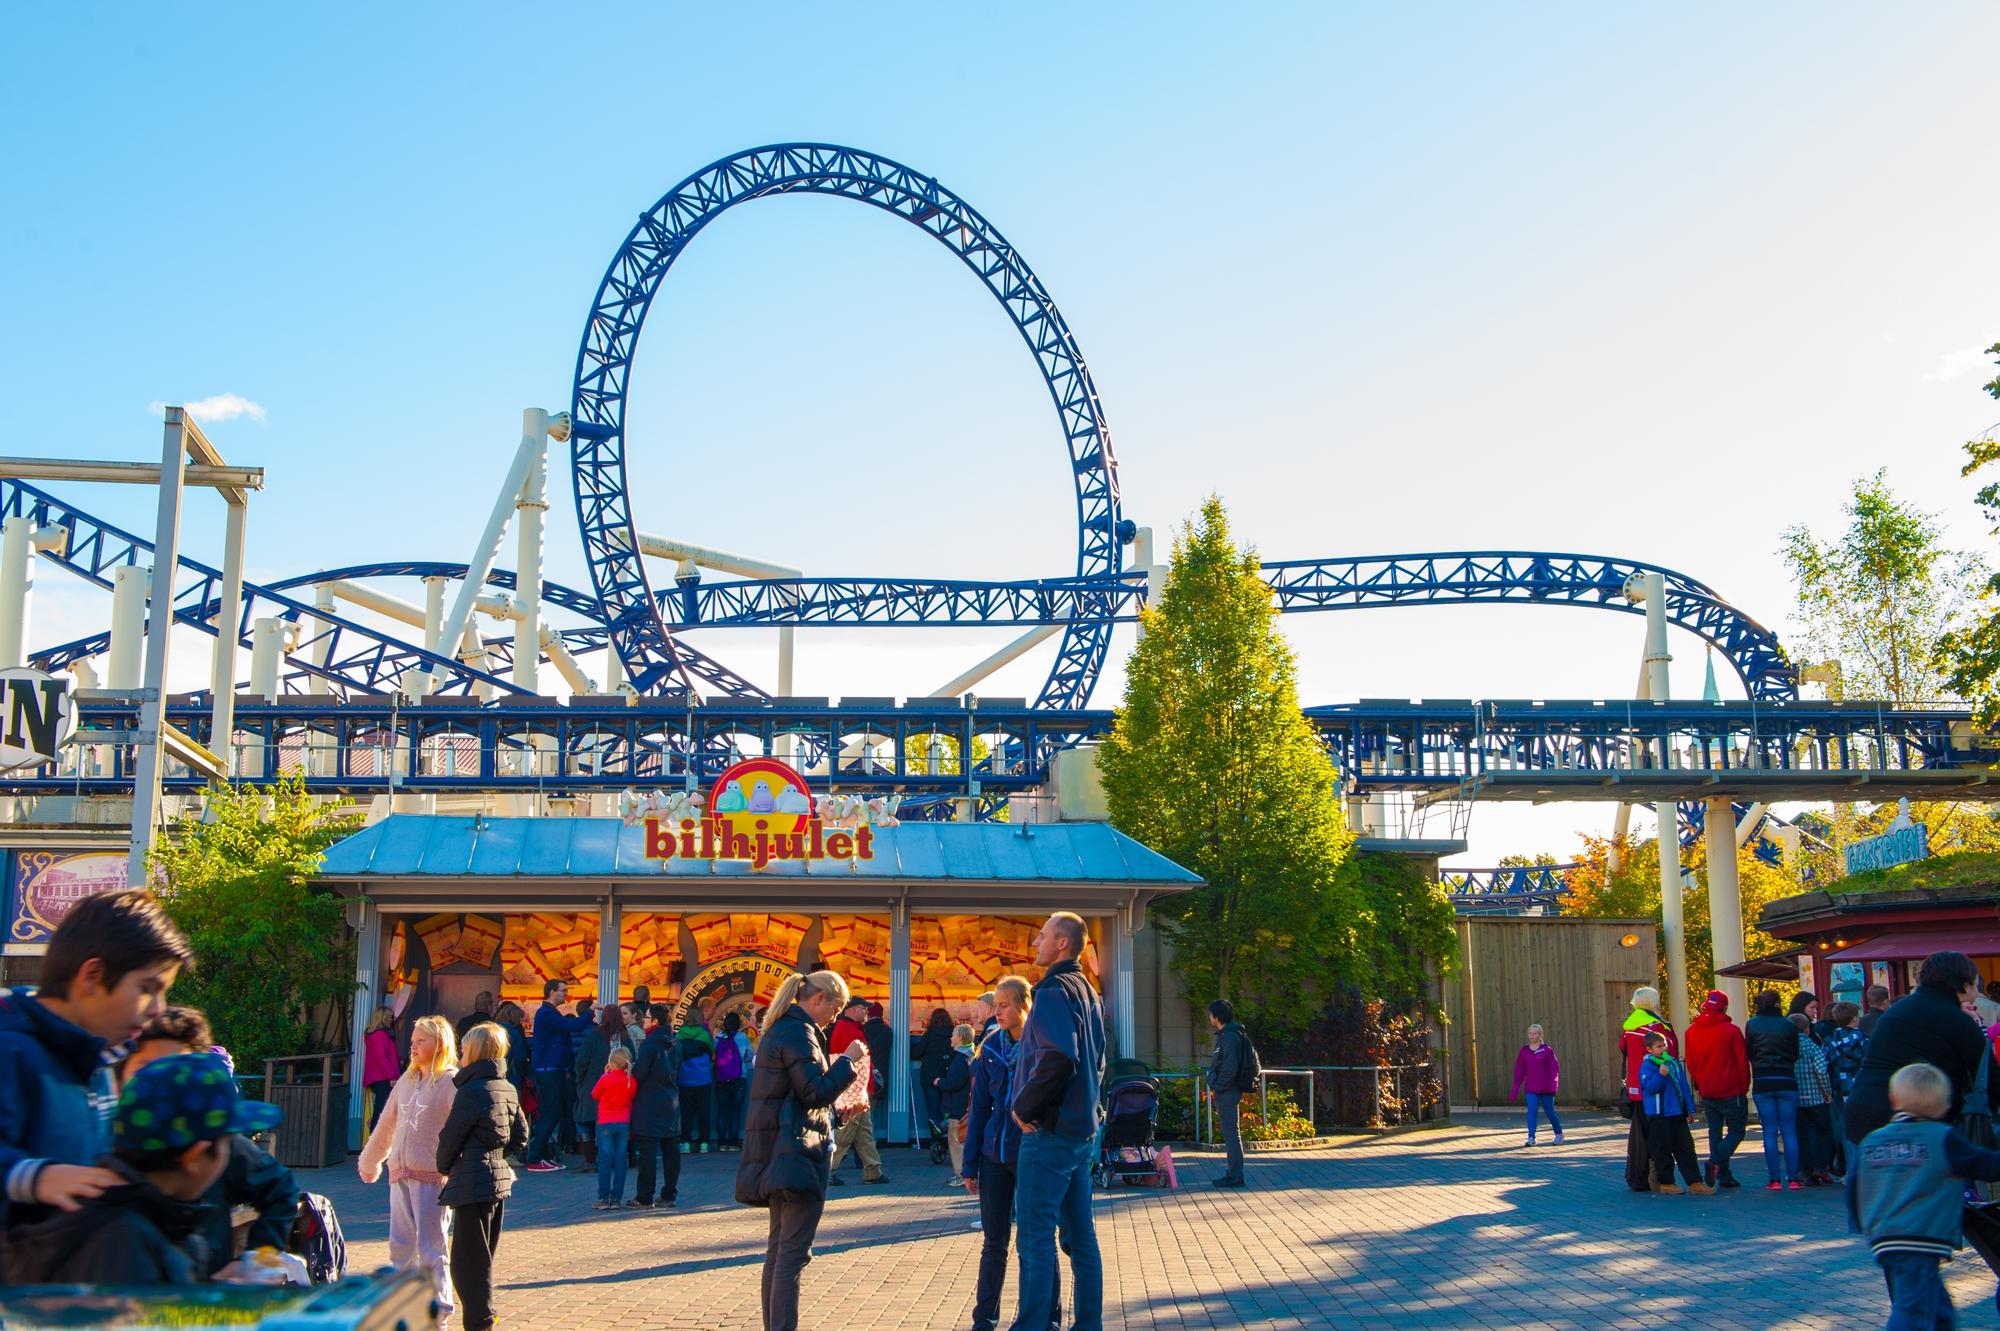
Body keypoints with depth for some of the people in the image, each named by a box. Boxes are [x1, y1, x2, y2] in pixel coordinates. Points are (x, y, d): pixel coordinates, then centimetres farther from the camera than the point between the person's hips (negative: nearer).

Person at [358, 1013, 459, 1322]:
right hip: (400, 1173, 7)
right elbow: (387, 1125, 25)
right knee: (400, 1247, 10)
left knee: (431, 1249, -3)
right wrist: (369, 1161, 33)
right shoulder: (407, 1081, 14)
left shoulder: (451, 1084, -8)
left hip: (433, 1177, -7)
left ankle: (438, 1315, 6)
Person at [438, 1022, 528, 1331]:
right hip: (500, 1180, 8)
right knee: (483, 1259, 17)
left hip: (473, 1184, -8)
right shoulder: (508, 1089, 9)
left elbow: (450, 1137, -10)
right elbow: (521, 1137, 14)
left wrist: (445, 1168, 7)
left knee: (468, 1262, -2)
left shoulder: (470, 1091, -16)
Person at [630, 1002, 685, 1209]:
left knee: (647, 1152, -5)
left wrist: (631, 1069, 5)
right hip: (671, 1102, 7)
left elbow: (639, 1073, -14)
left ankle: (644, 1198, -5)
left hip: (650, 1104, -7)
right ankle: (669, 1194, 14)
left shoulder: (650, 1044, -14)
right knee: (670, 1151, 10)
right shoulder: (676, 1044, 8)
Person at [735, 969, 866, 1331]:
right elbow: (816, 1092, -18)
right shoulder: (799, 1032, -15)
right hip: (798, 1151, -10)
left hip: (778, 1155, 10)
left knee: (779, 1247, 15)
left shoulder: (780, 1028, 16)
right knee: (794, 1251, -9)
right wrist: (847, 1060, -7)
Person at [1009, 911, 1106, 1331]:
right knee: (1080, 1235, 12)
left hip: (1050, 1133, -9)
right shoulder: (1088, 993, 15)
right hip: (1083, 1130, 9)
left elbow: (1057, 1059, -28)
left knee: (1035, 1238, -5)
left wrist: (1023, 1107, -17)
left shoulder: (1054, 993, -15)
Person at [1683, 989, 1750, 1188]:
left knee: (1715, 1132, 11)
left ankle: (1724, 1176, 8)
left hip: (1707, 1092, 5)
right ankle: (1716, 1161, -17)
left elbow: (1690, 1063, 8)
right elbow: (1742, 1062, -7)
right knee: (1737, 1130, 5)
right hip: (1731, 1091, -4)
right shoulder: (1731, 1030, -11)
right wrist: (1744, 1087, 3)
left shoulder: (1692, 1031, 3)